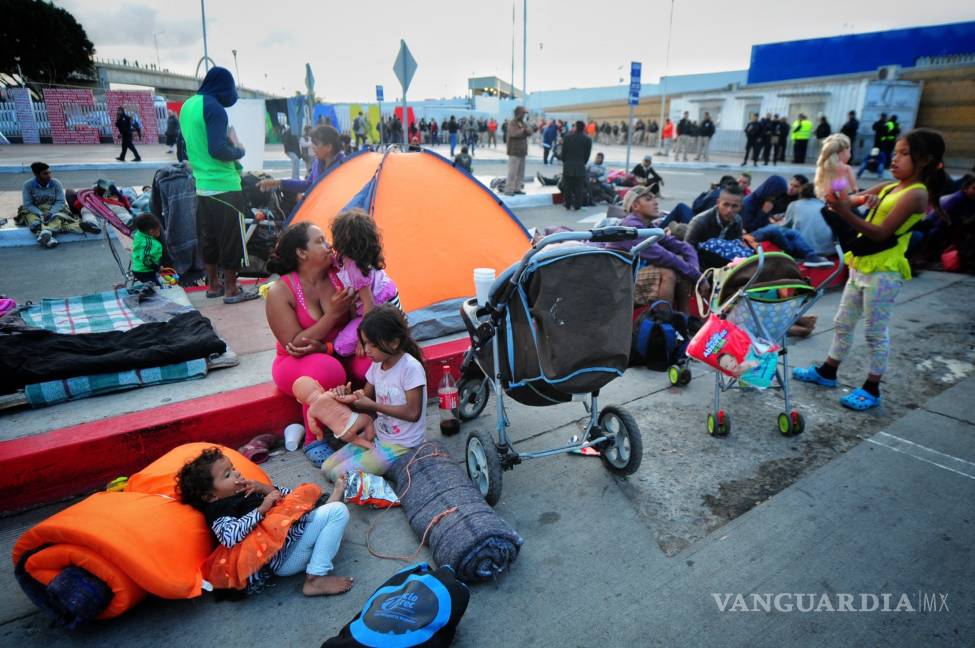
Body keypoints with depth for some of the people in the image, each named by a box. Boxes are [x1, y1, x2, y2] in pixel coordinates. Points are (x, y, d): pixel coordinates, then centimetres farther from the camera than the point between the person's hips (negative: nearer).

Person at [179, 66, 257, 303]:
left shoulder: (187, 105, 12)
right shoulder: (214, 108, -14)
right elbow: (218, 150, -21)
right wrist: (239, 150, -4)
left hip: (202, 184, 8)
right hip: (224, 186, -8)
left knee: (208, 235, 15)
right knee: (231, 237, 0)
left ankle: (213, 284, 24)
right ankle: (231, 290, 5)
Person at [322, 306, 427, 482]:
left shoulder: (411, 367, -21)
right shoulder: (377, 364, 2)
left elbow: (413, 413, -22)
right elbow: (366, 399, 10)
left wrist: (373, 405, -19)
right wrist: (348, 396, -12)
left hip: (401, 444, -8)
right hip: (378, 434, 8)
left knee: (340, 474, -13)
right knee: (328, 467, 5)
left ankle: (395, 467, 3)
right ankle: (382, 461, 12)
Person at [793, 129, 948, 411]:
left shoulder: (916, 194, -13)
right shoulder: (888, 188, 11)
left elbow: (881, 233, -22)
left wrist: (846, 213, -31)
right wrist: (839, 201, -14)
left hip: (883, 273, -8)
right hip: (860, 267, 8)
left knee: (875, 332, 1)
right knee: (843, 323, 16)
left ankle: (872, 390, 13)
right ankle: (827, 372, 29)